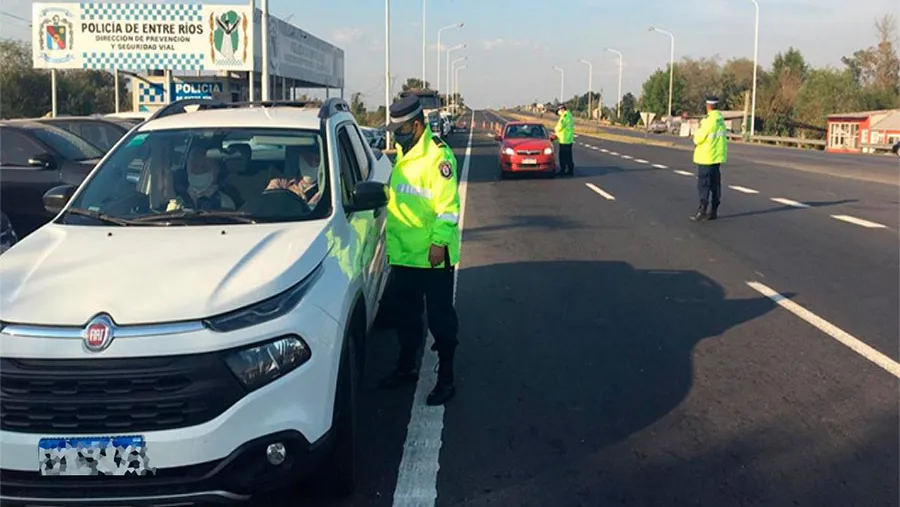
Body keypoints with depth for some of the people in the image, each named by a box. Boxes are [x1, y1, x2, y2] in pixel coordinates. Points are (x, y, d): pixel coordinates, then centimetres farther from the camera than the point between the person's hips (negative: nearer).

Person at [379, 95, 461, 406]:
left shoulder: (438, 155, -14)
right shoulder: (402, 155, 13)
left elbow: (447, 205, -18)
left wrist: (439, 243, -22)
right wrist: (392, 241, 20)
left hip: (432, 255, -8)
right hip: (403, 253, 8)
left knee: (440, 318, 3)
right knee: (405, 315, 18)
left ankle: (446, 378, 13)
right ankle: (406, 367, 33)